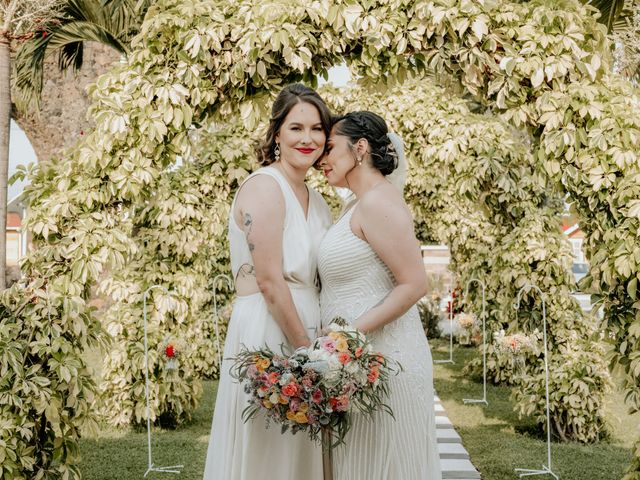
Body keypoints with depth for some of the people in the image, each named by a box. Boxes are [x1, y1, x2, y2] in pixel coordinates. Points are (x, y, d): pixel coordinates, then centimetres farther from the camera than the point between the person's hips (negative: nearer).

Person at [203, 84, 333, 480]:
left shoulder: (315, 199, 14)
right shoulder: (265, 185, -12)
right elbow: (269, 281, -17)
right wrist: (306, 349, -15)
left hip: (305, 328, 8)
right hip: (267, 329, -8)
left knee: (297, 447, 14)